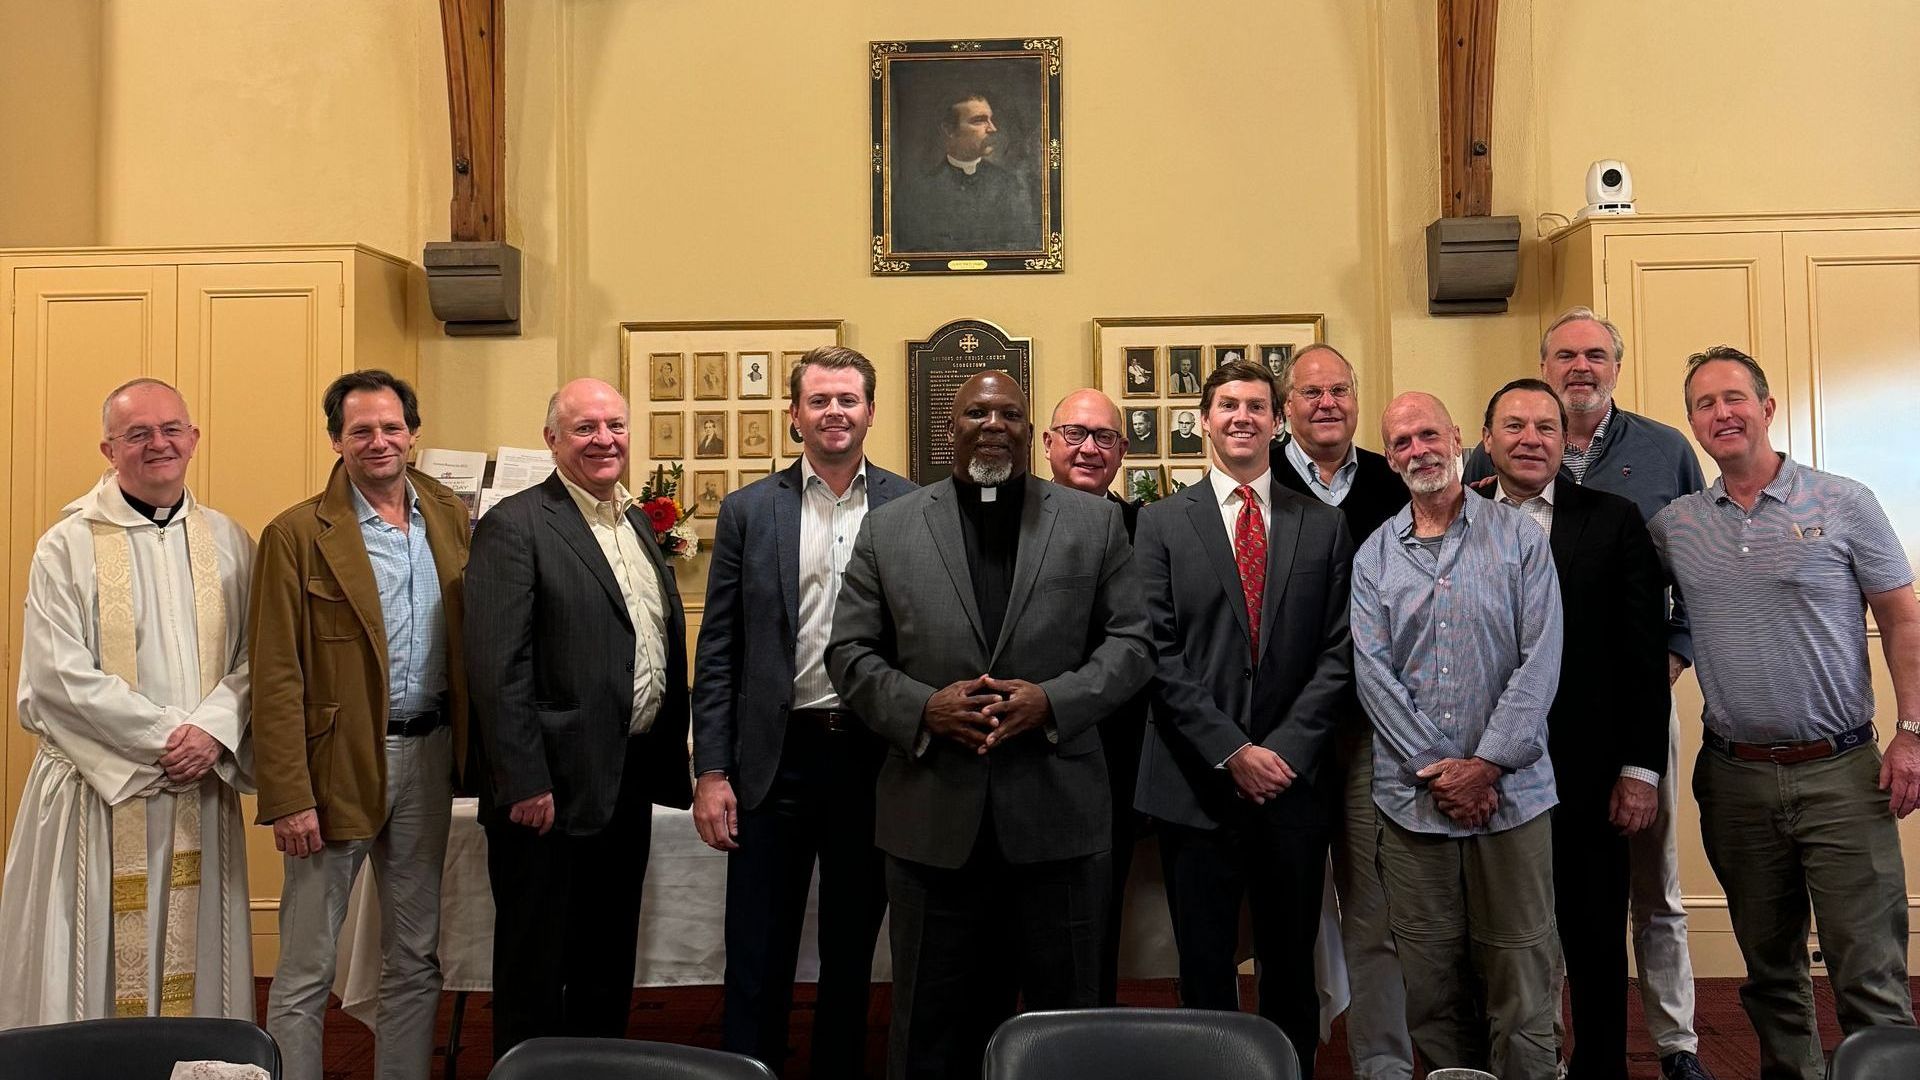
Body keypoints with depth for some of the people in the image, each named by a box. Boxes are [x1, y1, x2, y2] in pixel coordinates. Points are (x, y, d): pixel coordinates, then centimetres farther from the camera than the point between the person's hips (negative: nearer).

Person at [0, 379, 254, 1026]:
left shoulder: (228, 543, 8)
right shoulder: (68, 547, -3)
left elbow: (254, 658, 4)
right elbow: (57, 677, -10)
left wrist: (213, 730, -13)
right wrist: (166, 735, -13)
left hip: (202, 789, 3)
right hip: (99, 791, -3)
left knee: (196, 967, 8)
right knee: (97, 967, 2)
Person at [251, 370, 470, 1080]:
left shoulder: (451, 518, 6)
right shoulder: (297, 535, -7)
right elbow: (276, 677, -10)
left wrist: (468, 750, 4)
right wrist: (289, 796, -14)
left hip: (428, 755, 5)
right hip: (337, 763, -4)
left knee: (415, 959, 14)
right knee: (306, 969, 4)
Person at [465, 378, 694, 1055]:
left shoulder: (635, 522, 12)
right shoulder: (514, 526, -12)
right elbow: (498, 668, -18)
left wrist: (668, 761, 12)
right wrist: (525, 783, -21)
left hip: (630, 780, 8)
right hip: (552, 789, -7)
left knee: (609, 967, 19)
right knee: (536, 970, 8)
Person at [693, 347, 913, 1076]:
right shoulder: (749, 511, 2)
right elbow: (718, 651, 1)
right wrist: (710, 771, -3)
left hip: (876, 755, 0)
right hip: (775, 758, 0)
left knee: (852, 955, 15)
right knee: (757, 962, 7)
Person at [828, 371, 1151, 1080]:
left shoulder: (1094, 522, 6)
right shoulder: (887, 528, 6)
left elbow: (1132, 642, 3)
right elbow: (850, 653, 4)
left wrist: (1054, 700, -13)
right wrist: (922, 707, -13)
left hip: (1058, 815, 0)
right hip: (933, 819, 0)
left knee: (1068, 1016, 13)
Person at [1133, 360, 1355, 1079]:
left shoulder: (1323, 527, 8)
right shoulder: (1162, 523, 3)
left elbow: (1338, 654, 2)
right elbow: (1158, 655, -4)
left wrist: (1284, 749, -9)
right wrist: (1232, 752, -11)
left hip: (1293, 781, 1)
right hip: (1196, 787, -1)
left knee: (1292, 972, 11)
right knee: (1205, 974, 8)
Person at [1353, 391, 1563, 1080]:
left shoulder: (1520, 538, 3)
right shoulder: (1372, 556, 7)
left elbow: (1540, 661, -4)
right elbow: (1372, 671, -1)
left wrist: (1486, 763, -12)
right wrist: (1437, 768, -9)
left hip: (1510, 791, -2)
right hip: (1413, 795, 2)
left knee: (1520, 982, 2)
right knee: (1430, 983, 8)